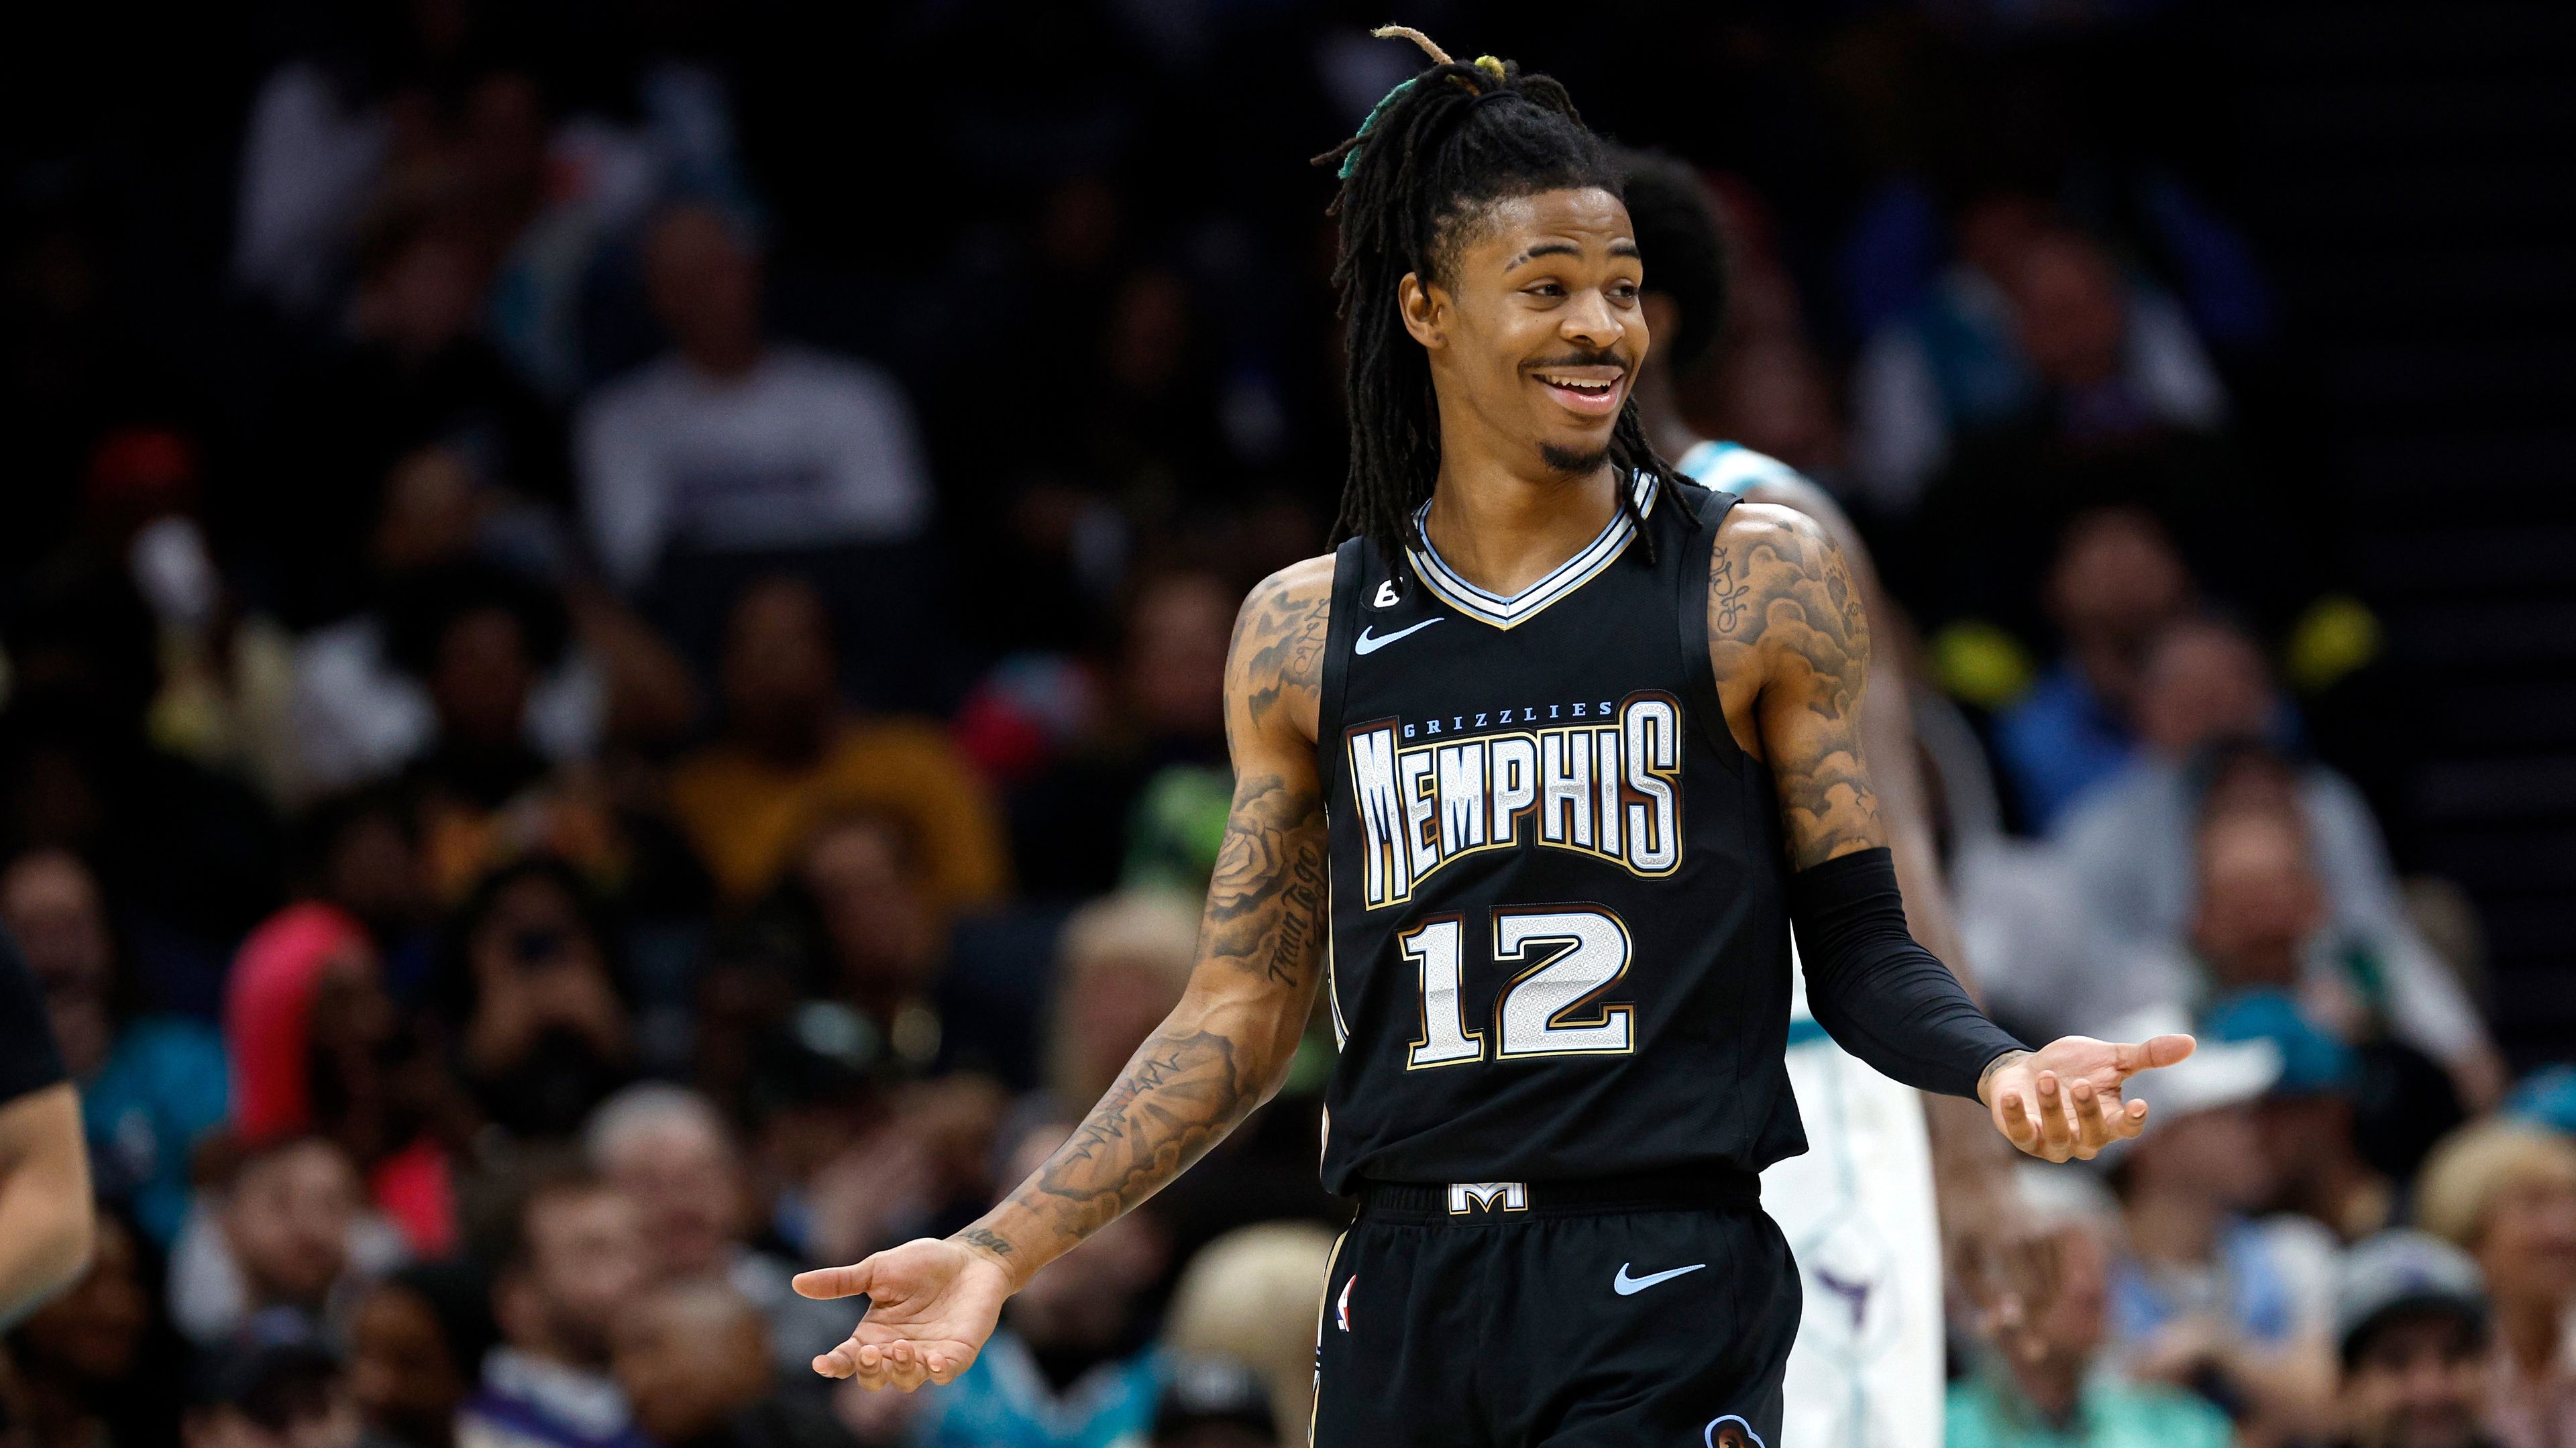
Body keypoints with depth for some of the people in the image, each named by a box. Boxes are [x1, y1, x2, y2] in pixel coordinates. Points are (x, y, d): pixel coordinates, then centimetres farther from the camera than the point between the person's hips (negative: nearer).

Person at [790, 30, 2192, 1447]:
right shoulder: (1303, 633, 9)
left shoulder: (1759, 580, 1)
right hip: (1405, 1300, 3)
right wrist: (1000, 1253, 6)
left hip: (1667, 1295, -3)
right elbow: (1240, 1016, 13)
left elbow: (1858, 952, 2)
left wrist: (2000, 1066, -19)